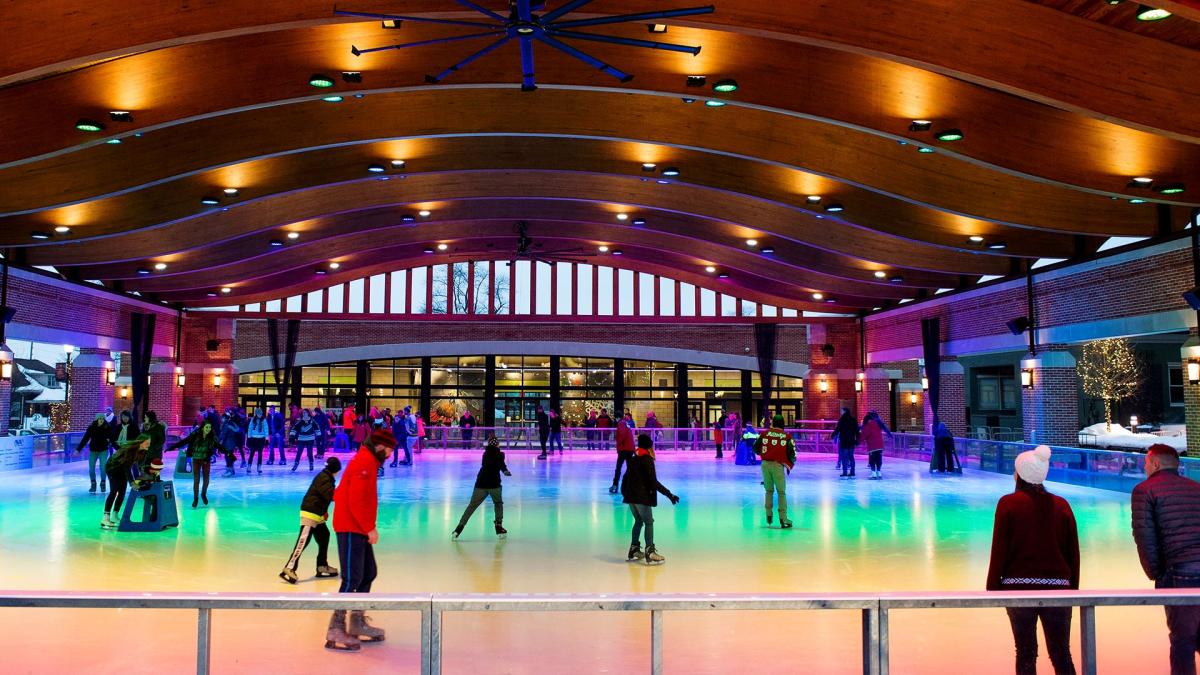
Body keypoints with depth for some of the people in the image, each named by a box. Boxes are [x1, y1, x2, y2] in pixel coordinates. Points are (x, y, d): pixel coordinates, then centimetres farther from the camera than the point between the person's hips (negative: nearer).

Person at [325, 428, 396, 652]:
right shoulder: (365, 462, -17)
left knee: (368, 573, 15)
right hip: (351, 529, -11)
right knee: (352, 578, -10)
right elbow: (356, 500, -23)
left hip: (358, 529, 11)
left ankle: (357, 623, 24)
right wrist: (370, 528, -18)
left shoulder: (368, 461, 16)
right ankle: (335, 630, -6)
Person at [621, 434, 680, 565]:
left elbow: (626, 477, 20)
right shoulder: (647, 460, -12)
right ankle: (650, 554, -6)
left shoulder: (634, 459, 13)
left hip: (630, 496, 8)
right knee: (648, 522, -2)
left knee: (638, 521, 20)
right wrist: (669, 494, -19)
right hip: (642, 496, -8)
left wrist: (624, 492, 36)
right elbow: (653, 482, -18)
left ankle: (634, 551, 24)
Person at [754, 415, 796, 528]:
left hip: (766, 464, 2)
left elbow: (756, 448, 7)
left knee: (769, 490, 19)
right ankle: (783, 519, 3)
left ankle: (768, 517, 18)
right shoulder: (787, 437, 0)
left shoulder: (765, 434, 4)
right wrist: (790, 464, 13)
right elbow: (791, 453, -4)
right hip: (778, 465, -2)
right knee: (781, 492, 7)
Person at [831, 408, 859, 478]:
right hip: (851, 441, 6)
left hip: (844, 441, -6)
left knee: (844, 457, -4)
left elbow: (837, 429, -13)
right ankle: (852, 473, 13)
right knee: (851, 457, 13)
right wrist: (857, 440, 19)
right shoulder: (853, 420, 10)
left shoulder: (842, 419, -9)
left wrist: (832, 436, -1)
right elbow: (857, 431, 12)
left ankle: (845, 473, -8)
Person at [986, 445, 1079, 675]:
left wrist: (993, 587, 1)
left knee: (1025, 653, 7)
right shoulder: (1061, 505, 3)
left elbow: (999, 550, -6)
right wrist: (1073, 589, 16)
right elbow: (1073, 552, 7)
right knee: (1061, 653, 9)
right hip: (1057, 587, 2)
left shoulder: (1008, 503, -6)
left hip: (1019, 586, -2)